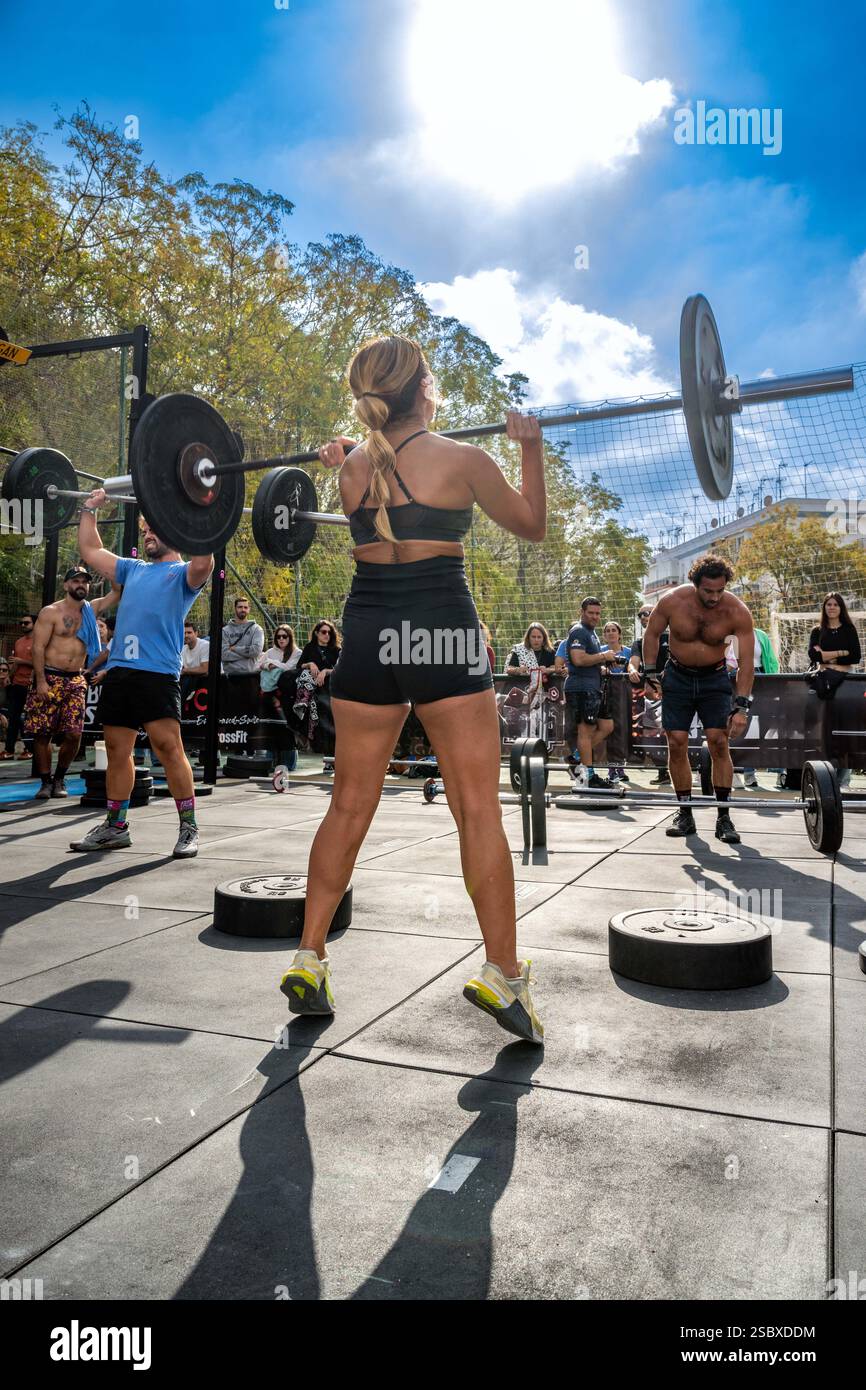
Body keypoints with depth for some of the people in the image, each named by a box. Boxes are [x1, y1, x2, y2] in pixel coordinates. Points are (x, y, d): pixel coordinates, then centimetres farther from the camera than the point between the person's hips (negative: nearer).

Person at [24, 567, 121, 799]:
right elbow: (38, 647, -8)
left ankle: (59, 779, 14)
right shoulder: (51, 612, -3)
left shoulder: (92, 609, 11)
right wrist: (41, 681, -16)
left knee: (73, 735, -4)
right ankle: (45, 781, 9)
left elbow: (117, 592, 12)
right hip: (49, 677, -3)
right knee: (42, 734, -2)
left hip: (76, 680, 4)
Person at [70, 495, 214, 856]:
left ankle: (188, 827, -2)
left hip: (157, 673, -7)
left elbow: (204, 563, -16)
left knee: (168, 748, -10)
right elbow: (90, 550, 33)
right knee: (117, 750, 9)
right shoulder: (133, 569, 26)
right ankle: (115, 826, 19)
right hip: (118, 669, 7)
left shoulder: (183, 573, 7)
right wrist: (90, 508, 33)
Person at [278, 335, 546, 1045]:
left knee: (349, 807, 12)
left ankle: (309, 960, 18)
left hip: (367, 631, 5)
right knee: (478, 809, 1)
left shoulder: (354, 466, 8)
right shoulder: (461, 458, -4)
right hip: (442, 629, -4)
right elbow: (532, 524, 9)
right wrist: (532, 447, 15)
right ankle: (503, 976, 4)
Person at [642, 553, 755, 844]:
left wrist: (741, 706, -25)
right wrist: (650, 674, -3)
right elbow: (651, 634, 0)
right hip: (677, 677, 1)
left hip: (715, 678, -1)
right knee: (676, 744, -4)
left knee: (719, 742, -12)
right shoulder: (672, 601, -19)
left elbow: (746, 662, -19)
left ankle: (723, 817, -4)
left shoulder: (737, 611, -20)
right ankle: (685, 814, 8)